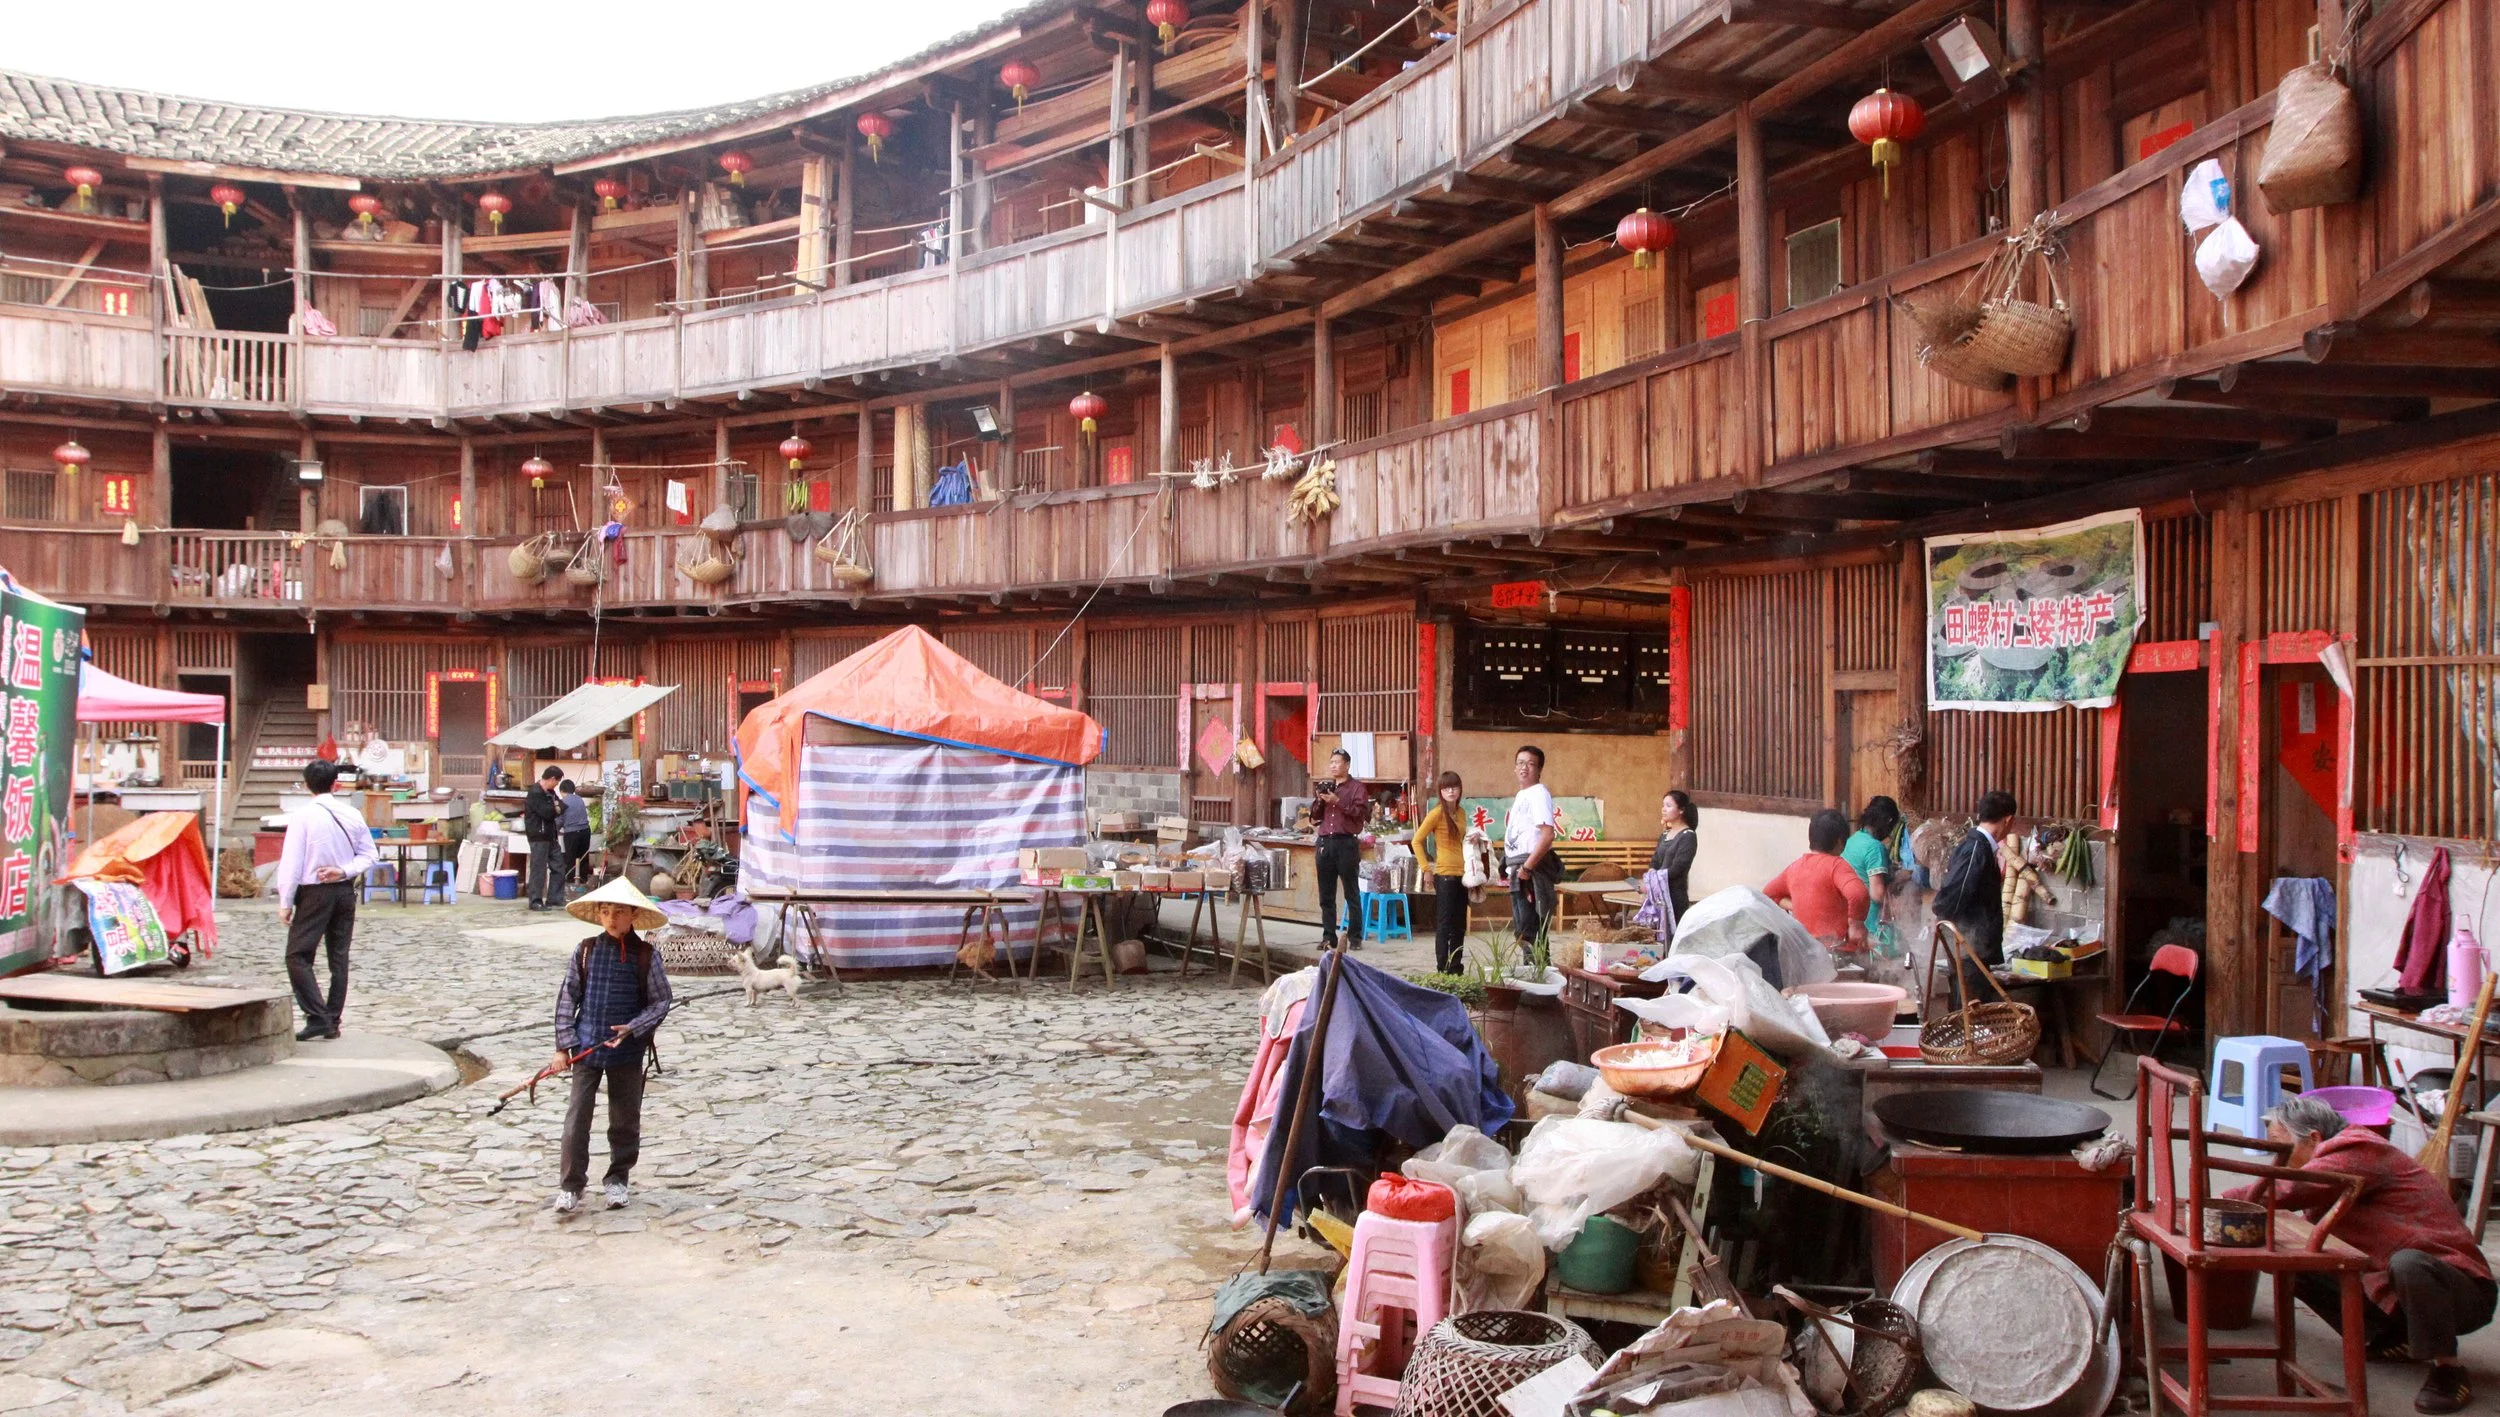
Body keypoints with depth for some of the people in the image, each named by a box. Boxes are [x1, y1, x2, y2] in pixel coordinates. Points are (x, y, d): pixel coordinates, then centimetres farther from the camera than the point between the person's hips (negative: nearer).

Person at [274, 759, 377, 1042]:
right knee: (339, 958, 10)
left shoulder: (303, 816, -11)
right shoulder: (352, 816, 3)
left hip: (314, 892, -5)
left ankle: (317, 1017, -12)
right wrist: (344, 871, -4)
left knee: (298, 956, 0)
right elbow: (368, 855, 5)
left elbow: (292, 862, -11)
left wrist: (285, 902, -7)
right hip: (345, 891, 5)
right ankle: (332, 1023, 12)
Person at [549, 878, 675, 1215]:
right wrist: (563, 1046, -2)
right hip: (586, 1048, 0)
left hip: (627, 1051, 0)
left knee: (625, 1119, 10)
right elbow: (567, 997, 2)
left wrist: (633, 1028, -16)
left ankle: (617, 1179, 27)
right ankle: (570, 1185, 6)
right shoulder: (585, 951, -1)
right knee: (577, 1117, -3)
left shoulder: (646, 956, -4)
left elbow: (662, 1000, -1)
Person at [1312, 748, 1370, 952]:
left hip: (1346, 843, -5)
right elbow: (1316, 817, 18)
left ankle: (1355, 938, 1)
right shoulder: (1325, 786, 18)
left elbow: (1360, 813, -11)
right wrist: (1320, 801, 0)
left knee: (1352, 894, -2)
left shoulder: (1357, 788, 2)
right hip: (1325, 843, 5)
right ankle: (1328, 937, 10)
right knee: (1326, 895, 5)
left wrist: (1338, 802, -16)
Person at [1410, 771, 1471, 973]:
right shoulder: (1437, 813, -9)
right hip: (1445, 875, -7)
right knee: (1444, 925, -3)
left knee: (1459, 925, 11)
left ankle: (1456, 968, 19)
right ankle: (1443, 970, 1)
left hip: (1461, 874, 7)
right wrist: (1426, 868, -10)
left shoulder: (1461, 812, 11)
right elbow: (1417, 841, -9)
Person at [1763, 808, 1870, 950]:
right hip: (1838, 948, -7)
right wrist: (1856, 925, -15)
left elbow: (1768, 893, 24)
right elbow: (1858, 894, -29)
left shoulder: (1795, 867, 10)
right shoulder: (1836, 865, -11)